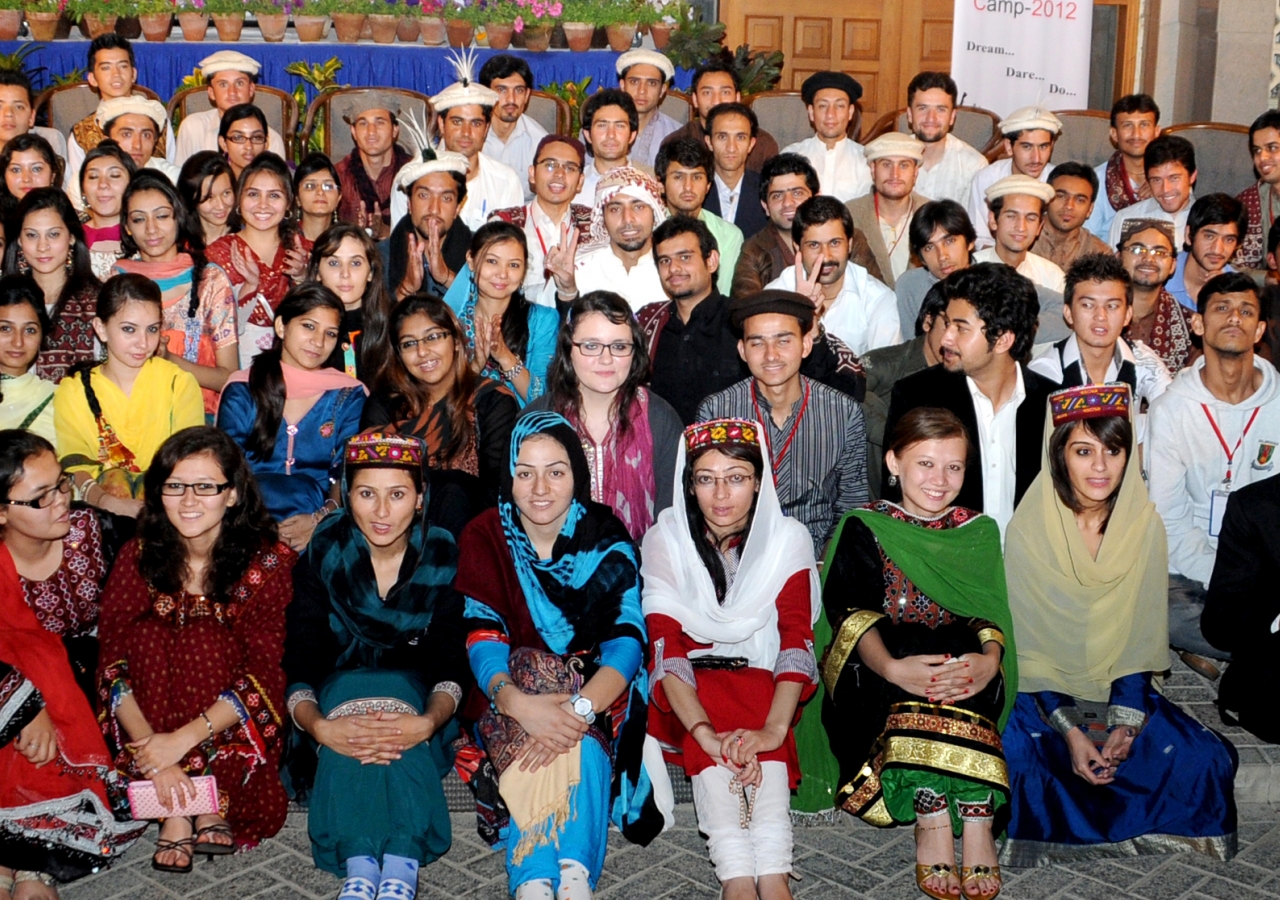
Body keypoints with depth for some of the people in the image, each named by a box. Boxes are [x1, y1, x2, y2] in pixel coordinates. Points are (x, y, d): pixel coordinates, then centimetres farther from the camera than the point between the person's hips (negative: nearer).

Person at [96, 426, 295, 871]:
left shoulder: (269, 561, -11)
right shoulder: (139, 558, -5)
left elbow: (264, 674, -17)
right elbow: (113, 667, -12)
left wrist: (181, 741, -29)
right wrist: (153, 755, -27)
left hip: (232, 722, -2)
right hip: (149, 717, 2)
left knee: (204, 638, -27)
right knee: (148, 634, -25)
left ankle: (213, 800, -24)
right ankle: (175, 806, -28)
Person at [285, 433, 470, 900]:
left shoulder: (443, 555, -12)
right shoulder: (323, 556, -12)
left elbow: (452, 664, -15)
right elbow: (297, 670, -16)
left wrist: (429, 722, -38)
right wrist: (320, 726, -38)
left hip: (415, 691, 0)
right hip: (342, 684, 0)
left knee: (401, 737, -35)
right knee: (352, 712, -36)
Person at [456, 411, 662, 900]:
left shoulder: (606, 539, -6)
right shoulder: (483, 538, -4)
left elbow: (627, 639, -17)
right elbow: (483, 638, -15)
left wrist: (580, 708, -36)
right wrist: (516, 701, -37)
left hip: (595, 691, 0)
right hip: (513, 688, 0)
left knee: (579, 741, -35)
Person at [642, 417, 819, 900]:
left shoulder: (787, 538, -6)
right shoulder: (665, 539, -8)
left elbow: (796, 639, -17)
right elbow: (665, 645, -19)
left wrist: (774, 728, -35)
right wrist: (705, 732, -36)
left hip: (761, 679, 1)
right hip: (692, 682, 0)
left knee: (763, 740, -33)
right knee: (710, 745, -33)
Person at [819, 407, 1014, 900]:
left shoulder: (978, 532, 13)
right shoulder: (864, 529, 4)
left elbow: (990, 613, 1)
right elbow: (851, 615, -9)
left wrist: (990, 659, -24)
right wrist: (891, 667, -30)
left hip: (959, 655, 2)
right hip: (881, 667, -2)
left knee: (957, 671, -34)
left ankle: (977, 819, -36)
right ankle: (933, 822, -33)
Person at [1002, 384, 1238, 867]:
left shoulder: (1144, 527, -5)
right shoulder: (1029, 531, -13)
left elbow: (1142, 636, -2)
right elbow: (1029, 643, -11)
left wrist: (1125, 723, -14)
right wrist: (1069, 732, -20)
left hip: (1120, 688, 3)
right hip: (1045, 692, -3)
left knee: (1204, 762, -18)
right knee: (1017, 759, -31)